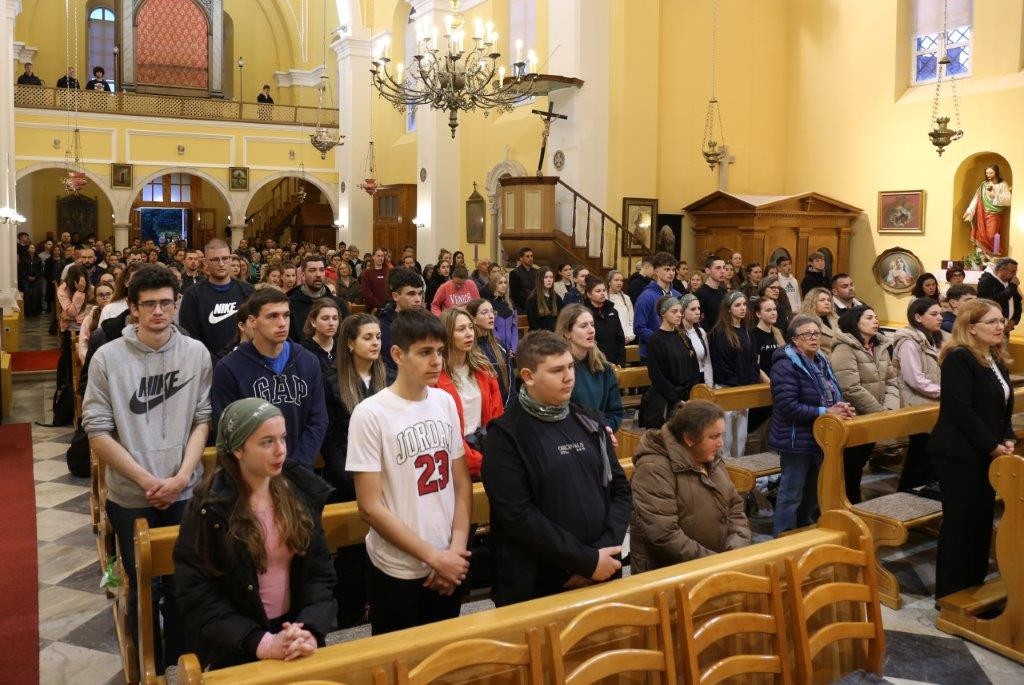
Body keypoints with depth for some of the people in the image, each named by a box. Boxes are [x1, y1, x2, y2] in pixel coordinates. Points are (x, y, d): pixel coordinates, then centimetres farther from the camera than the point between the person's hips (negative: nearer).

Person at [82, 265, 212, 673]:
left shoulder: (196, 353, -2)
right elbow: (97, 431, -6)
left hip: (184, 493, 1)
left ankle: (180, 663, 33)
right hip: (130, 496, -1)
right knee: (143, 589, 13)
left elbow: (203, 419, 1)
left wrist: (181, 476, -10)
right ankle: (149, 668, 33)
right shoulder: (107, 357, -6)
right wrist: (146, 480, -11)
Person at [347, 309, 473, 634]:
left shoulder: (445, 402, 1)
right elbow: (370, 507, -14)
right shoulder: (370, 414, -14)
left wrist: (456, 549, -5)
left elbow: (462, 481, 6)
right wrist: (434, 557, -13)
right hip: (398, 571, -4)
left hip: (451, 565, 4)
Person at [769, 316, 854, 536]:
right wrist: (825, 412, -23)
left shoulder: (821, 362, 11)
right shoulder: (785, 366, -17)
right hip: (796, 441, -9)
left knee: (814, 491, 20)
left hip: (820, 438, 9)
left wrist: (841, 407, -4)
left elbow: (833, 395, 19)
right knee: (791, 494, 0)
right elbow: (788, 406, -25)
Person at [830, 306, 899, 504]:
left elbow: (891, 381, 9)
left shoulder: (882, 347, 9)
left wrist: (890, 410, -8)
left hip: (872, 420, 8)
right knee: (849, 469, 3)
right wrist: (881, 412, -19)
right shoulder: (844, 349, -18)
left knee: (859, 465, 19)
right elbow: (852, 390, -25)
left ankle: (855, 506, 32)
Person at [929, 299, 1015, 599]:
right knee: (960, 521, -2)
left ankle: (974, 585, 25)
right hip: (959, 455, -9)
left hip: (985, 454, 9)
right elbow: (960, 410, -23)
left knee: (983, 518, 12)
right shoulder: (959, 358, -16)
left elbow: (1003, 406, 18)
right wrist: (992, 446, -18)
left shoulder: (996, 360, 13)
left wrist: (1007, 439, 2)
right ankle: (950, 593, 9)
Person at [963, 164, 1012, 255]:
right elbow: (976, 198, 2)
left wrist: (995, 195, -19)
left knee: (991, 236, -7)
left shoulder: (1002, 185, -3)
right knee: (981, 236, 2)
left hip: (994, 215, -3)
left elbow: (1008, 200, -10)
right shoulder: (984, 184, 7)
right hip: (983, 215, 3)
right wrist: (969, 211, -6)